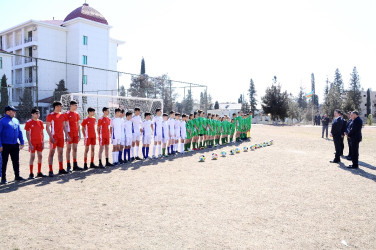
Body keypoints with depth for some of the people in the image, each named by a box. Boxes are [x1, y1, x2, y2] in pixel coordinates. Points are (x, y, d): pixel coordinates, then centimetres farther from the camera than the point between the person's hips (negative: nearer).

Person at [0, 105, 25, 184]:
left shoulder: (16, 120, 10)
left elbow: (20, 132, 15)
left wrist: (21, 142, 10)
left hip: (15, 145, 5)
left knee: (16, 161, 11)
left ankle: (17, 176, 22)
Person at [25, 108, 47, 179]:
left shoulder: (40, 122, 9)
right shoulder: (29, 122, -6)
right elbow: (27, 134, -7)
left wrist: (43, 142, 7)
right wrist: (30, 144, -12)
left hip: (39, 142, 5)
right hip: (33, 143, -5)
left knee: (40, 156, 7)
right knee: (32, 157, -2)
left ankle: (39, 172, 16)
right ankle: (31, 174, 5)